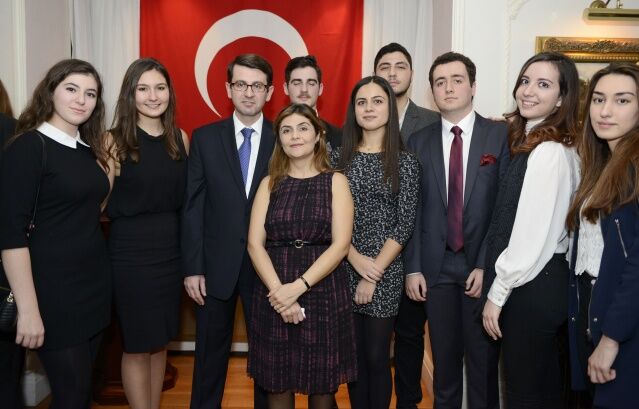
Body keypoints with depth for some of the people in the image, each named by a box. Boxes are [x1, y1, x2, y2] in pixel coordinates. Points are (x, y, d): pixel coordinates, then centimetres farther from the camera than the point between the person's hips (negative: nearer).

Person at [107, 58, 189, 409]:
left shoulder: (180, 138, 4)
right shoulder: (115, 141, -8)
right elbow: (102, 203, -5)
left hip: (170, 251, 4)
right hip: (130, 254, -4)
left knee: (160, 342, 16)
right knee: (136, 346, 7)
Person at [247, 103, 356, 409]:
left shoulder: (335, 182, 3)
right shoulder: (269, 183, 8)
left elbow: (340, 245, -8)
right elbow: (254, 244, -1)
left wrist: (298, 287, -17)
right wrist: (278, 290, -15)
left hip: (324, 294, -1)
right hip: (274, 296, 2)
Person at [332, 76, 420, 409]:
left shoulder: (405, 162, -2)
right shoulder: (337, 157, 4)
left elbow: (405, 224, -6)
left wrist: (374, 274, -10)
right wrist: (356, 259, -12)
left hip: (385, 272, -2)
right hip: (345, 269, 2)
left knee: (377, 356, 6)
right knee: (353, 354, 12)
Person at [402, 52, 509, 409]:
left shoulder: (501, 135, -1)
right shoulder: (419, 141, 6)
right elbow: (412, 210, 3)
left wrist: (486, 265, -11)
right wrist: (413, 267, -2)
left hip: (482, 266, -1)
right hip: (436, 268, 2)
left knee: (484, 364, 10)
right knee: (444, 364, 13)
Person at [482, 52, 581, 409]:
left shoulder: (548, 151, -19)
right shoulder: (532, 142, 10)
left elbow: (532, 235, -19)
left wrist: (496, 294, -13)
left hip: (533, 286, -9)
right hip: (552, 280, 9)